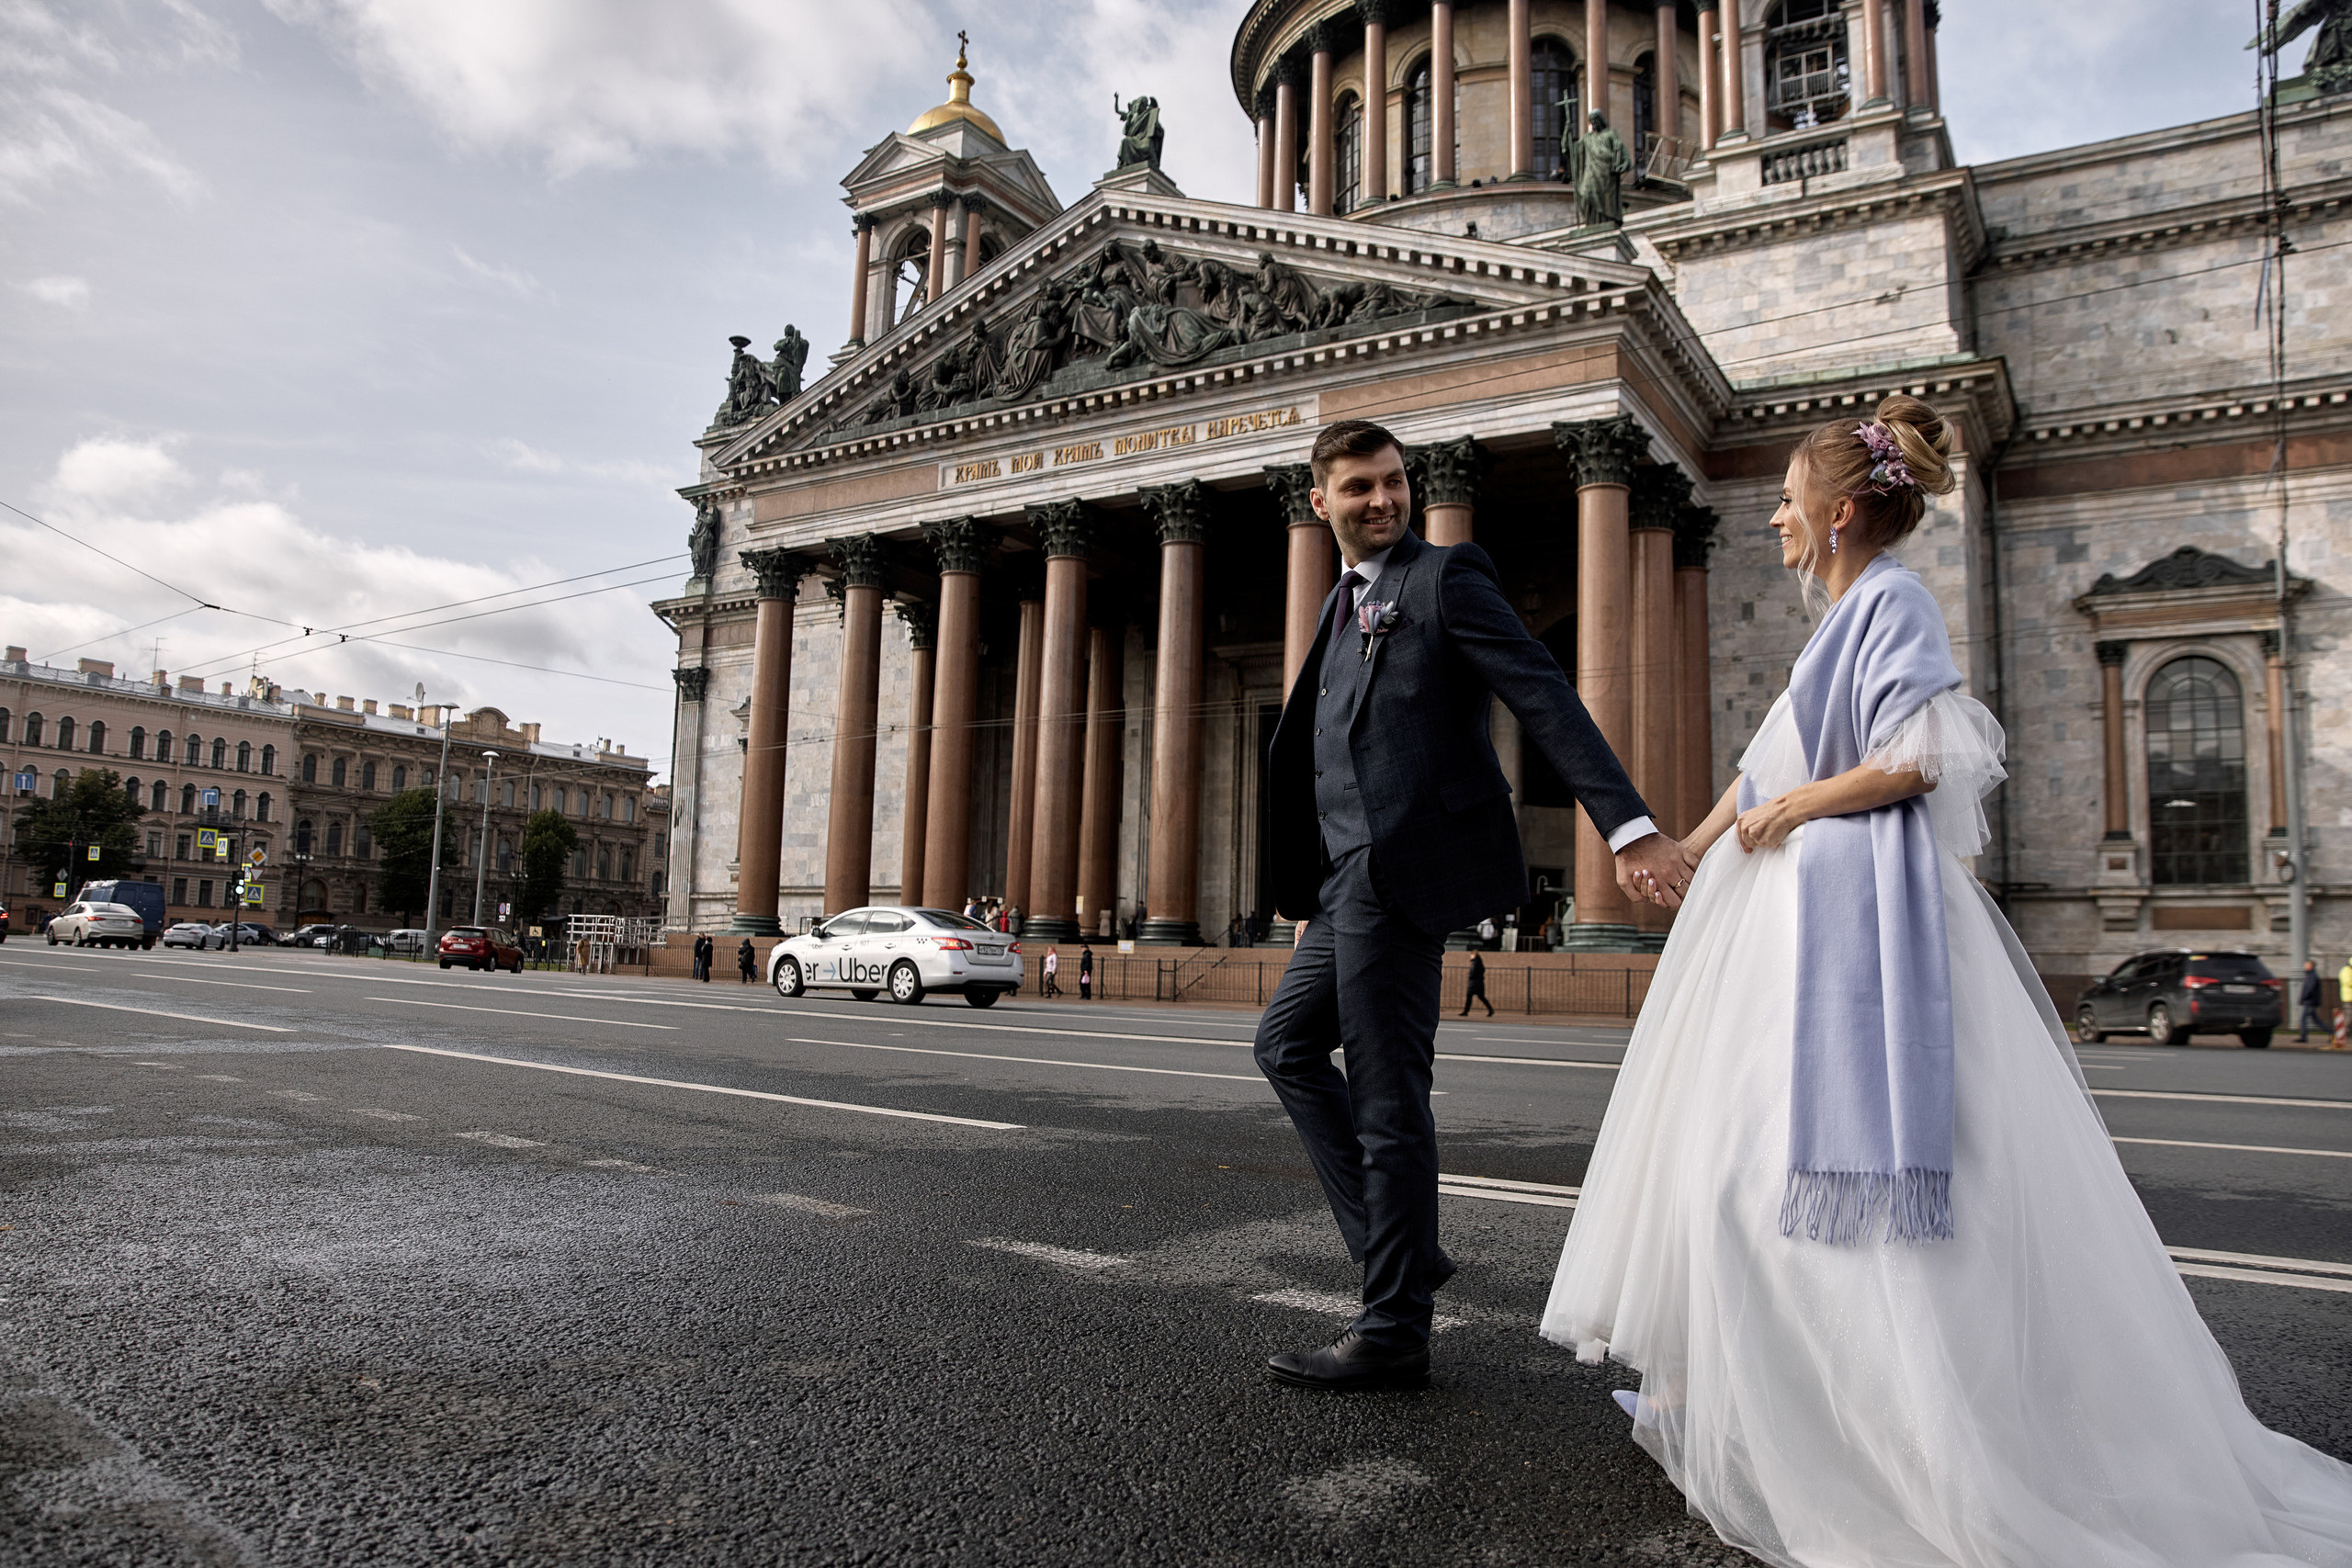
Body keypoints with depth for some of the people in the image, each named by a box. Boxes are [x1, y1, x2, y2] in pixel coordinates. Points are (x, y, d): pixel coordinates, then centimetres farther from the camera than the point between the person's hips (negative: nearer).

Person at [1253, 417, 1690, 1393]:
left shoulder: (1445, 577, -3)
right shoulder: (1346, 602, 22)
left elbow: (1546, 699, -13)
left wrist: (1629, 828, -23)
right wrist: (1314, 893, 22)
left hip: (1405, 866, -9)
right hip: (1355, 876, 9)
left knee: (1388, 1097, -4)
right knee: (1287, 1043, 16)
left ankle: (1393, 1331, 9)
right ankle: (1399, 1246, 20)